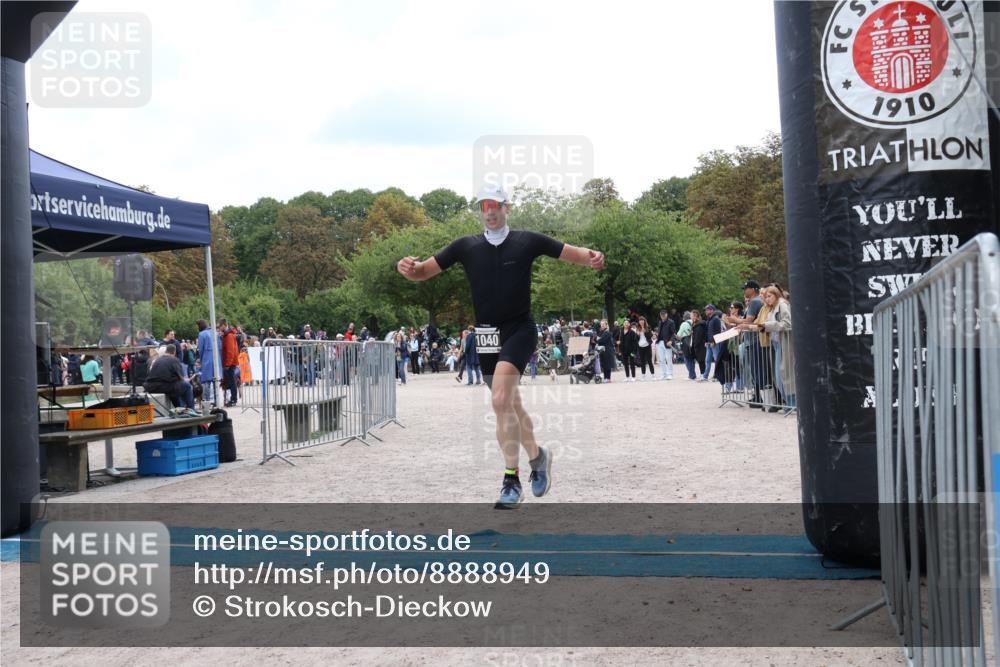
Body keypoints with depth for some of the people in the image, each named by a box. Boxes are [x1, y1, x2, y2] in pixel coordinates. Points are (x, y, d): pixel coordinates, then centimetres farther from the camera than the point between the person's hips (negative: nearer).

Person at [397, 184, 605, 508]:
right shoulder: (466, 246, 6)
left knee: (500, 401, -22)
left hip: (520, 331, -4)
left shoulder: (527, 241, -1)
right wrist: (409, 268, -18)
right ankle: (537, 456, 40)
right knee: (510, 406, 15)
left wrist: (591, 258, -24)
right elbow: (425, 271, 4)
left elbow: (572, 253, -2)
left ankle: (511, 480, -17)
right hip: (487, 336, 4)